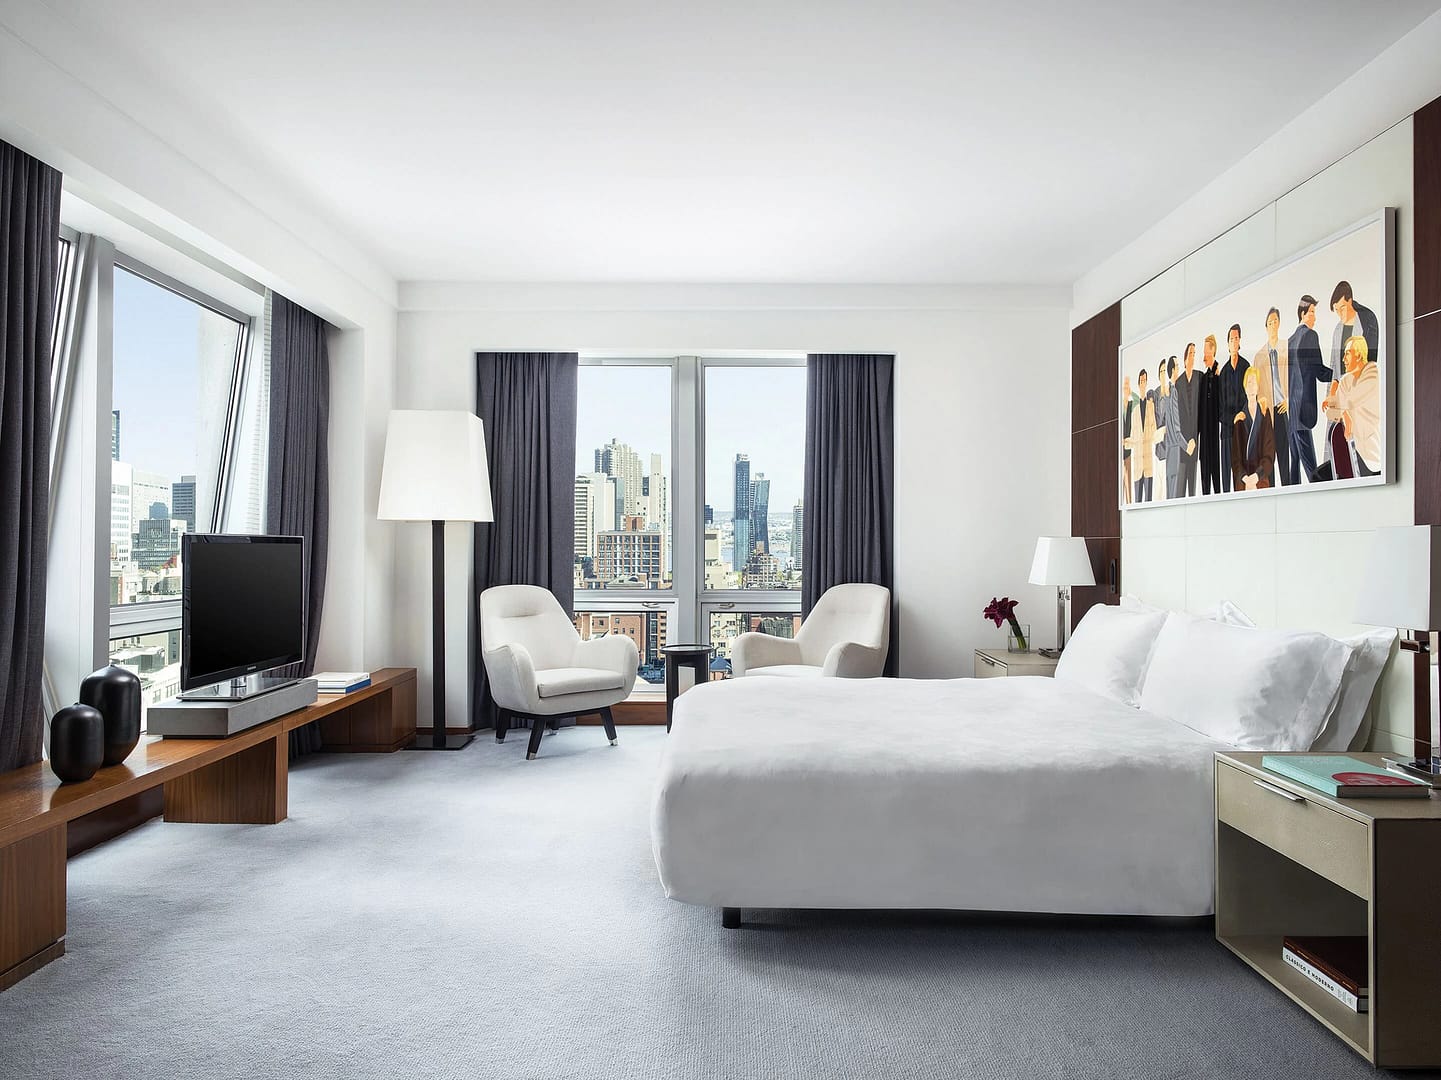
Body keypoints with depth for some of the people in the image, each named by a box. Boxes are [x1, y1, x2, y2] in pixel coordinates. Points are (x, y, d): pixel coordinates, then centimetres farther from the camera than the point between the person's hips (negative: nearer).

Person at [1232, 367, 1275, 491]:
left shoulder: (1265, 414, 3)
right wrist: (1244, 477, -16)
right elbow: (1235, 457, 0)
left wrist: (1257, 475, -16)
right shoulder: (1239, 419, 5)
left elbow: (1269, 453, -1)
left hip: (1261, 480, 0)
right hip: (1242, 482, 1)